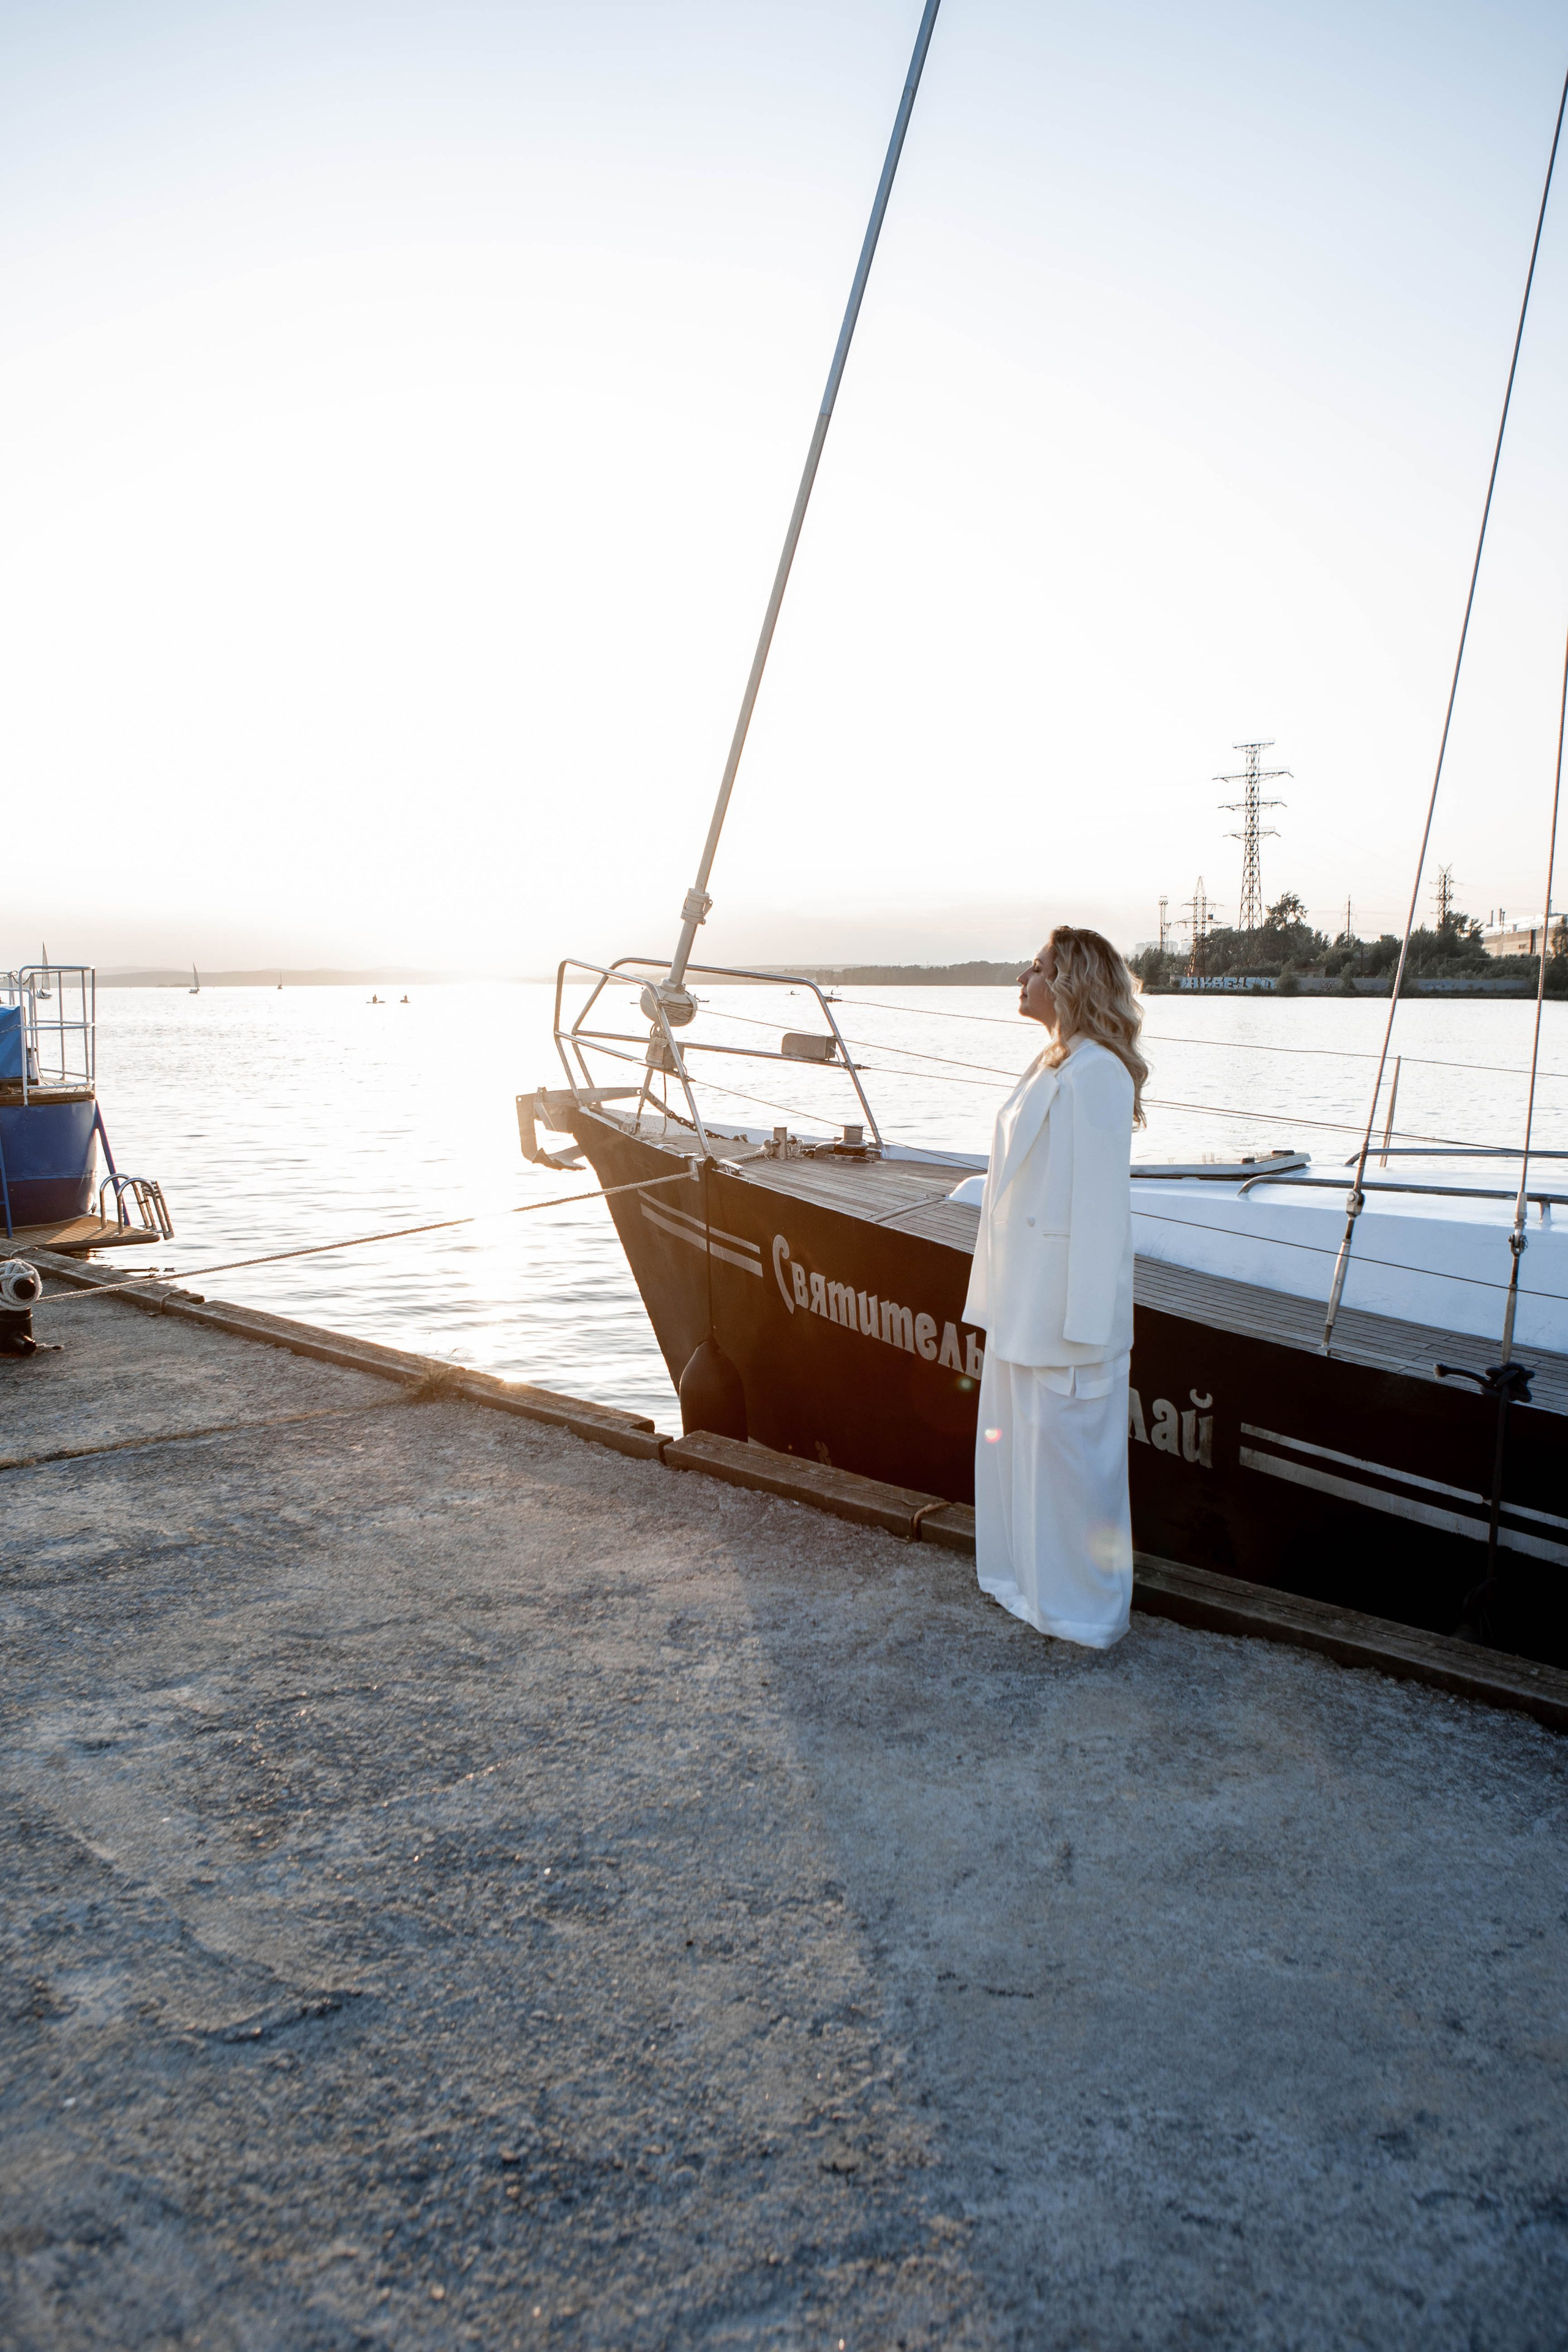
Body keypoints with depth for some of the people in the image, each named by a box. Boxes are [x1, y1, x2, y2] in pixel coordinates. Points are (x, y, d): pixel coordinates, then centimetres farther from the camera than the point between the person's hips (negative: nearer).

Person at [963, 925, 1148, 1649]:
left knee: (1065, 1451, 3)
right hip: (1024, 1303, 10)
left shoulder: (1094, 1073, -19)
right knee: (1016, 1441, 19)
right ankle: (1031, 1578, 35)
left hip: (1064, 1304, -10)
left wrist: (1083, 1329, -22)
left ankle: (1082, 1609, 18)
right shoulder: (1052, 1066, 12)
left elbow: (1098, 1204, -22)